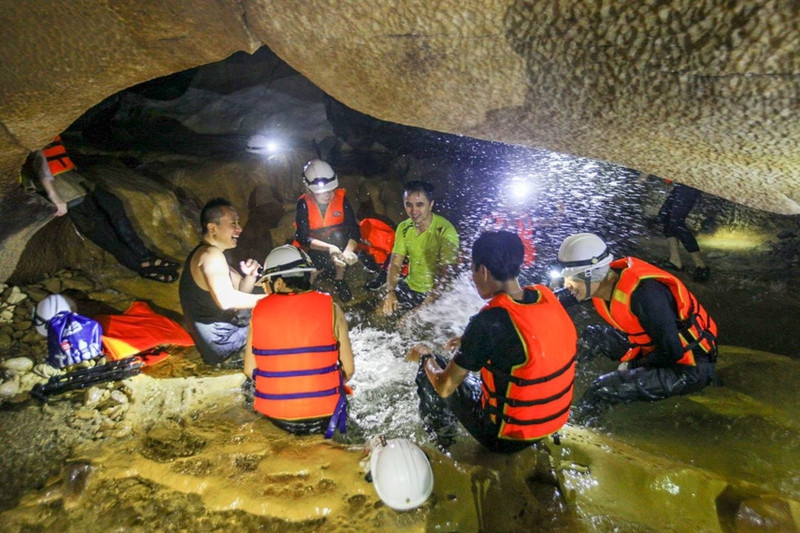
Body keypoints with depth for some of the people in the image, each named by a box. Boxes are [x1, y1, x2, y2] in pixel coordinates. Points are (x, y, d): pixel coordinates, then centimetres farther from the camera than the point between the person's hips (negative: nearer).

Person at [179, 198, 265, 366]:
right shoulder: (210, 253, -18)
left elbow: (239, 293, 13)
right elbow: (227, 300, -33)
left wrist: (250, 276, -8)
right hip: (223, 340, -10)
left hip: (220, 337, 10)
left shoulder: (214, 254, 13)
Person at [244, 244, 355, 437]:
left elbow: (250, 370, 1)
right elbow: (348, 369, -6)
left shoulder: (259, 311, -5)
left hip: (275, 415, 2)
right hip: (324, 415, -2)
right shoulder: (330, 307, -9)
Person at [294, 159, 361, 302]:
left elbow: (354, 229, -20)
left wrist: (348, 250, -41)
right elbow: (303, 238, -22)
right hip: (316, 251, 0)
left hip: (338, 243, 0)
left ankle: (339, 279, -7)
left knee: (338, 235, -23)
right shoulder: (304, 204, -16)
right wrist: (329, 248, -39)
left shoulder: (341, 198, -14)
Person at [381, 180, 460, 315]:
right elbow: (395, 264, -3)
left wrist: (425, 305, -34)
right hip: (409, 287, 5)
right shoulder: (403, 228, -2)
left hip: (435, 294, -5)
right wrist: (390, 292, -22)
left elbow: (446, 274, -24)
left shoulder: (445, 230, -21)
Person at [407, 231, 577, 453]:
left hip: (508, 437, -6)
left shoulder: (489, 322, -29)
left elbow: (444, 387, -17)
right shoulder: (547, 297, -9)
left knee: (427, 371, 10)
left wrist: (425, 356, 4)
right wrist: (471, 342, 21)